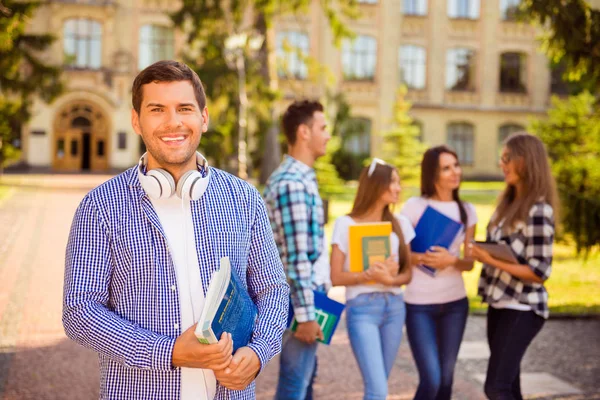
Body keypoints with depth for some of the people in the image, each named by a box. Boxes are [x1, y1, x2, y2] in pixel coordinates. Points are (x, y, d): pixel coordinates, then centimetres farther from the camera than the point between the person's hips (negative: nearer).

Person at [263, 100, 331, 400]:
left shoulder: (299, 177, 12)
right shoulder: (292, 183, -20)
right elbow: (295, 256, -22)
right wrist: (305, 314, -21)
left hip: (306, 291, 10)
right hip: (297, 298, -10)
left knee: (305, 375, 19)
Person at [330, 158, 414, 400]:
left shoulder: (400, 224, 10)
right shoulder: (346, 224, -4)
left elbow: (407, 274, 11)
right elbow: (336, 278, -4)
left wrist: (391, 279, -11)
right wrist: (369, 275, -20)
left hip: (394, 307, 5)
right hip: (362, 308, -5)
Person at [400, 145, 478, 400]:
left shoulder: (467, 211, 5)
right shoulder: (415, 206, -7)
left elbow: (469, 263, 5)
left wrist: (452, 260, -15)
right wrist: (421, 258, -21)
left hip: (455, 303, 4)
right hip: (419, 304, -4)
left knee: (445, 378, 9)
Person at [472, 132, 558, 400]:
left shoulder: (538, 211, -17)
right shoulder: (509, 202, 9)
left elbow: (539, 272, -18)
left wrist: (491, 261, -21)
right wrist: (481, 252, -2)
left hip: (522, 309, -8)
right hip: (499, 303, 8)